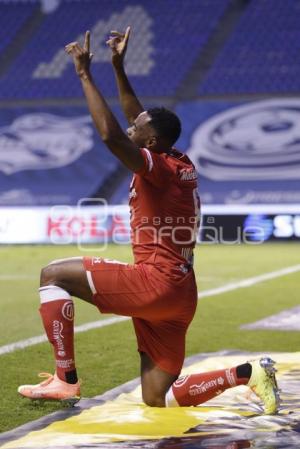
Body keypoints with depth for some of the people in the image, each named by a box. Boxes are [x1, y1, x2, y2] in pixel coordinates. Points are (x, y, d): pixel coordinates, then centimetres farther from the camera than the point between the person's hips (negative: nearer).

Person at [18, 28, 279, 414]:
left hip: (155, 281, -9)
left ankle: (65, 380, -4)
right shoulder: (182, 167, 14)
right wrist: (118, 67, 27)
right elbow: (141, 121, 29)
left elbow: (111, 135, -26)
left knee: (53, 274, -2)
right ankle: (249, 373, 3)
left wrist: (85, 75, -18)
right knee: (157, 399, 13)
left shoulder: (159, 168, -11)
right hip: (178, 294, 9)